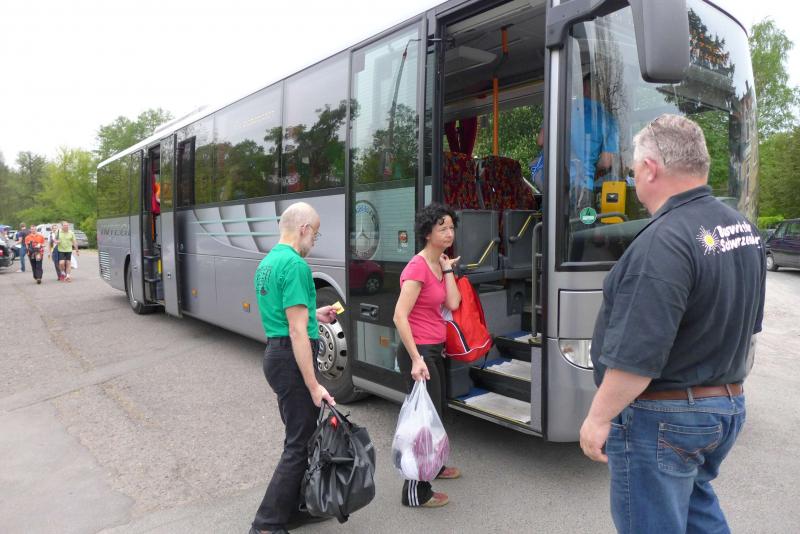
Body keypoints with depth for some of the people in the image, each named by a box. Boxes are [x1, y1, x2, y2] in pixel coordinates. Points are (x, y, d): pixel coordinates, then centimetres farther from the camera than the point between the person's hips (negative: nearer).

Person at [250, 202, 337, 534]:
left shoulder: (267, 262, 12)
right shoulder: (295, 264, -19)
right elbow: (297, 331, -23)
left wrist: (313, 315, 22)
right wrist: (314, 385, -21)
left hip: (275, 353, 10)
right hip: (292, 358, -10)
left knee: (298, 436, 20)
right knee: (301, 444, 0)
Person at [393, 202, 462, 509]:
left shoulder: (439, 265, 10)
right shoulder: (418, 267, -19)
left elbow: (453, 303, -1)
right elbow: (400, 317, -24)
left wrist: (448, 269, -1)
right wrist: (416, 359, -27)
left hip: (434, 349, 10)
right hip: (418, 351, -10)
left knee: (436, 410, 24)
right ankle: (416, 492, 9)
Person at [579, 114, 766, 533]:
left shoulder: (663, 244, -27)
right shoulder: (743, 228, 4)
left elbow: (637, 357, -29)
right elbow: (747, 325, 14)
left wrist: (598, 418, -17)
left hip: (663, 419, -9)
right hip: (728, 405, 9)